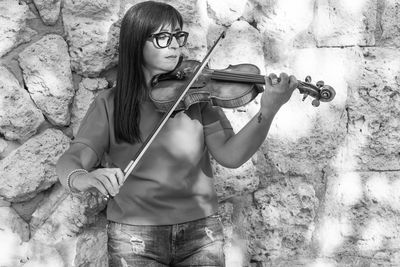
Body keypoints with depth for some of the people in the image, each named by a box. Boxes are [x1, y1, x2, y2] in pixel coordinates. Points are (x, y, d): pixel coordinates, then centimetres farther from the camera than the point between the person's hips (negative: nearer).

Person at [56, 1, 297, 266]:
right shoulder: (109, 105, -1)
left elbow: (230, 155, -10)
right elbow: (71, 161, -11)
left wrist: (268, 111, -26)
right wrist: (82, 178, -34)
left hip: (200, 231, 1)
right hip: (134, 235, 0)